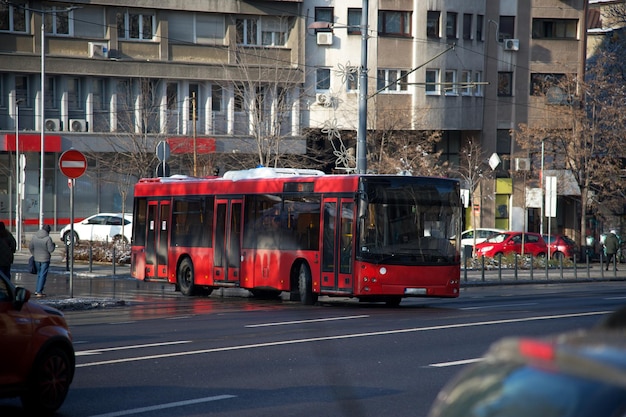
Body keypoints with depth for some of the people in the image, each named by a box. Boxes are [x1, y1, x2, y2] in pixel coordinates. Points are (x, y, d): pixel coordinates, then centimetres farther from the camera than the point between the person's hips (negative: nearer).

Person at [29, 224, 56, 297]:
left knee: (39, 274, 20)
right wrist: (53, 245, 5)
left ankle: (37, 290, 21)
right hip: (45, 259, -5)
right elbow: (51, 249, -16)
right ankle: (39, 292, -2)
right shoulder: (48, 238, -17)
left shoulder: (34, 237, -1)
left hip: (37, 259, 5)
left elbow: (30, 247, 6)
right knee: (43, 275, 1)